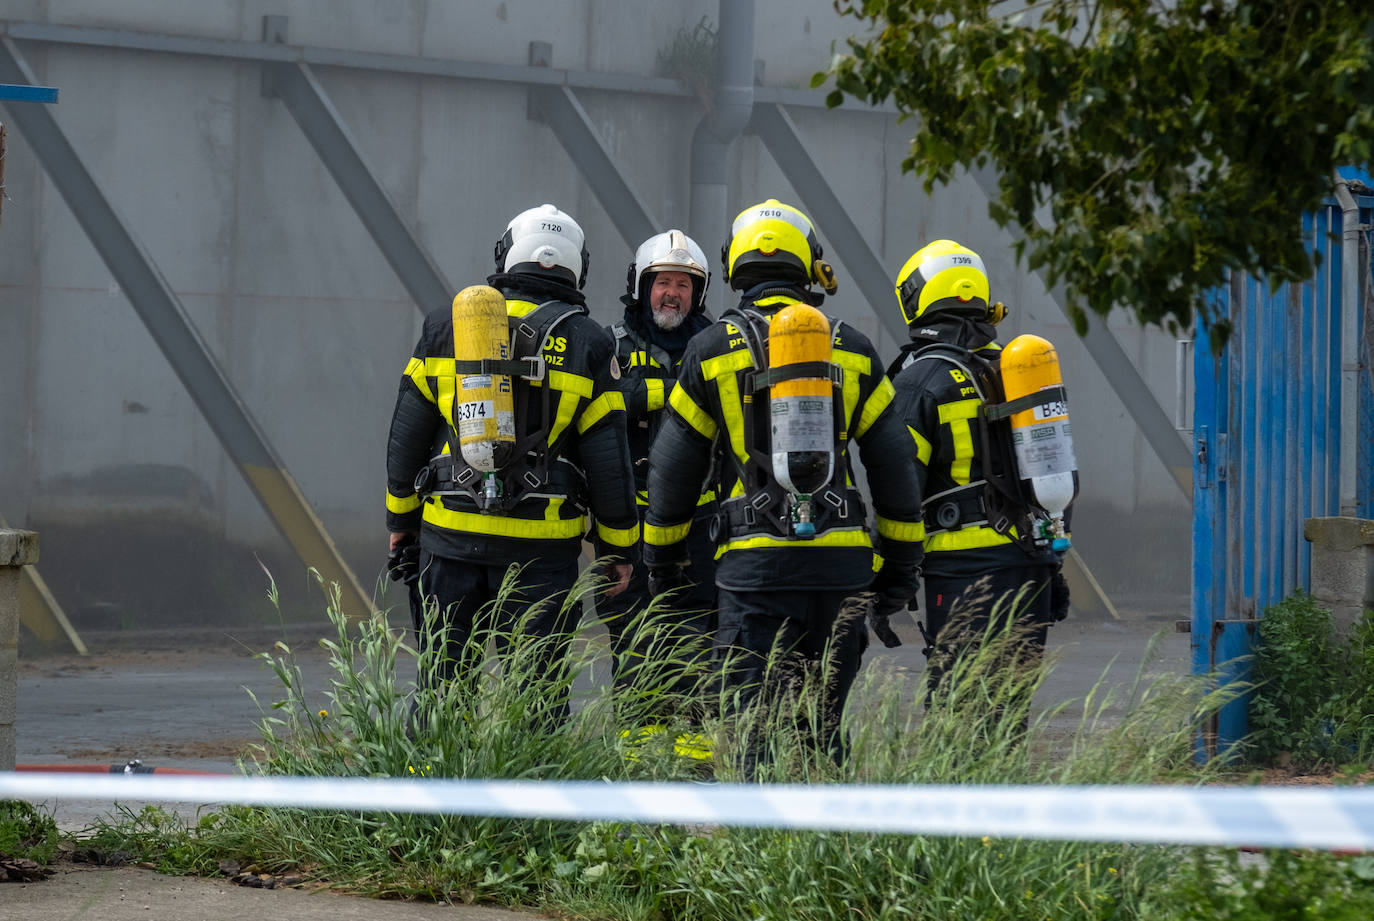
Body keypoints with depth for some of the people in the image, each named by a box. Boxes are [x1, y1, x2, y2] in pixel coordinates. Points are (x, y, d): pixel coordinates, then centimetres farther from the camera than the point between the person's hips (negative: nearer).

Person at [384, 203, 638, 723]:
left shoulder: (446, 327, 4)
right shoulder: (587, 344, -2)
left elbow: (407, 432, 9)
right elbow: (608, 455, -2)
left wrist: (400, 515, 21)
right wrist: (618, 545, 7)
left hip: (450, 529, 2)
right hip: (540, 544, -2)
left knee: (441, 681, 9)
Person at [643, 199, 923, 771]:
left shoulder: (712, 349, 2)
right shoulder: (851, 349, 8)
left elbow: (672, 466, 6)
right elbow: (894, 465, 9)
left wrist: (661, 557, 19)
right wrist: (901, 563, 17)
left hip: (757, 561, -3)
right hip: (841, 559, 3)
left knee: (756, 728, -2)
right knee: (824, 725, 12)